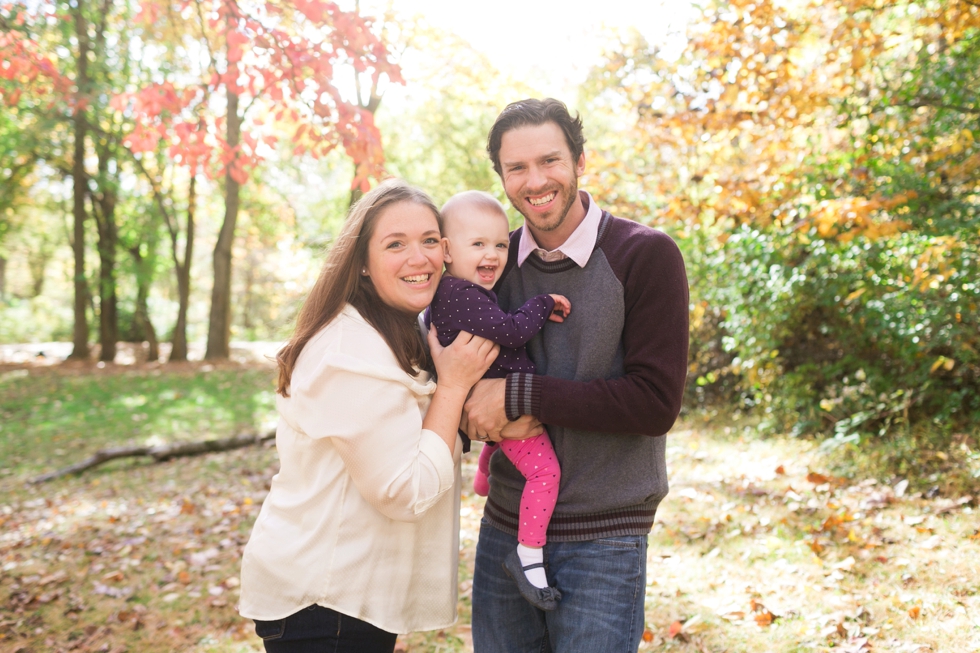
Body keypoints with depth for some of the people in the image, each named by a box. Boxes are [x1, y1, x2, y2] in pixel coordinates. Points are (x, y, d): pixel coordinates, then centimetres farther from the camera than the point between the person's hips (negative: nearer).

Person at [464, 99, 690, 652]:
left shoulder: (646, 255, -11)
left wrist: (518, 396, -21)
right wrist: (493, 417, -12)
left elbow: (656, 403, -18)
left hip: (602, 538, -4)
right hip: (506, 524, 5)